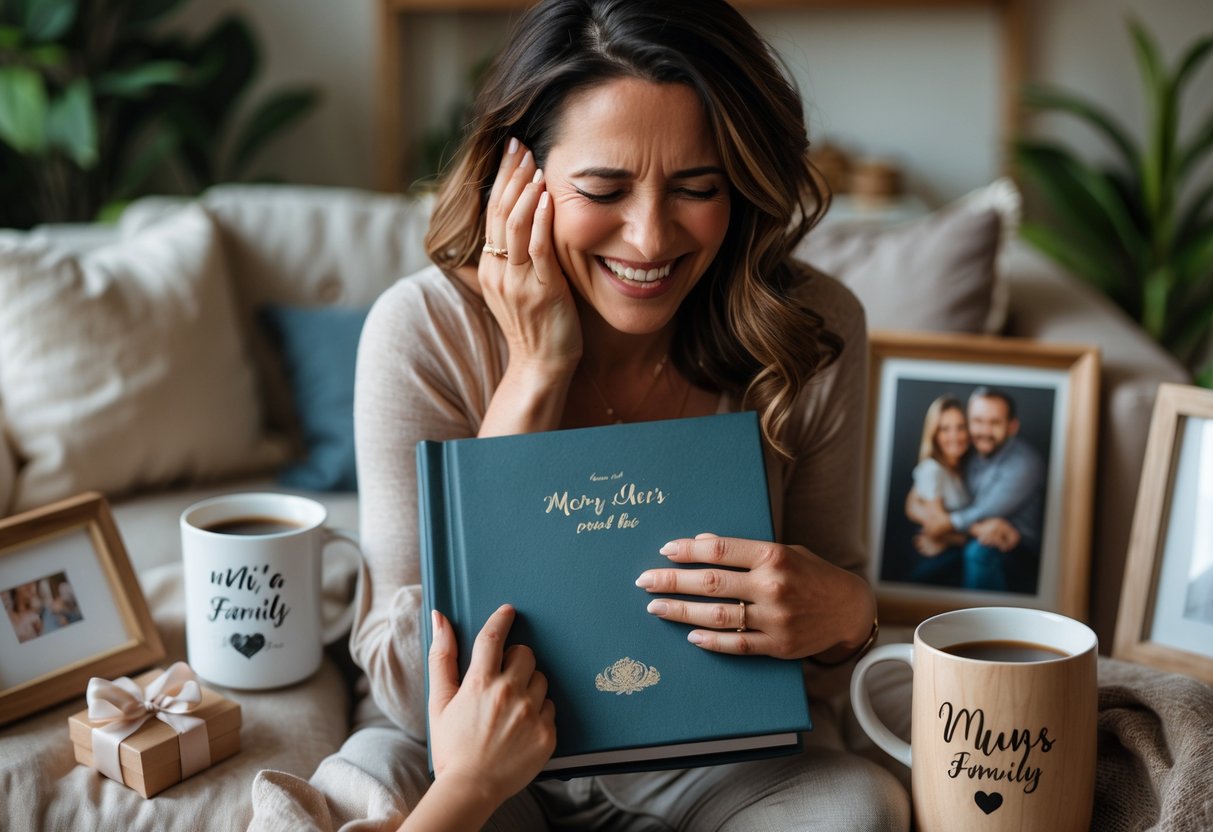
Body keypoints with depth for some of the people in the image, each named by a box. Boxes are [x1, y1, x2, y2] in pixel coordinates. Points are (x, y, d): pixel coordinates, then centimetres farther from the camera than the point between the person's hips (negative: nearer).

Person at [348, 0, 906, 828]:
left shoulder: (814, 333, -12)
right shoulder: (424, 332, -17)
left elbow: (842, 597, 2)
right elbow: (412, 689, -22)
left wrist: (842, 613, -25)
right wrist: (535, 373, -25)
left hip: (720, 755, 2)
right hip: (492, 761, -1)